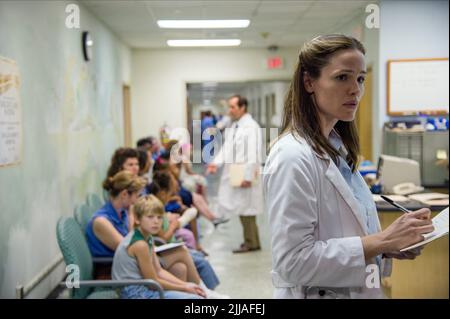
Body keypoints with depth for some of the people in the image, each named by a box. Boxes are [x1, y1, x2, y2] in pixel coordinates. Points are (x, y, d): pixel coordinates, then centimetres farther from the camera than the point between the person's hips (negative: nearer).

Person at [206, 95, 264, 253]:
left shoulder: (251, 126, -14)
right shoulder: (234, 126, 14)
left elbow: (253, 154, -19)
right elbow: (227, 147, 14)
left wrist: (248, 176, -22)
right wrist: (216, 163, -1)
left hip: (245, 176, -8)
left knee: (246, 209, -1)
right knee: (242, 209, 13)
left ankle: (251, 243, 10)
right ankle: (251, 241, 24)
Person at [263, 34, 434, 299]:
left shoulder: (338, 149, 4)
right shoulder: (293, 157, -21)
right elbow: (293, 262, -24)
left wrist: (391, 244, -4)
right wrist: (382, 241, -22)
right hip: (319, 292, -7)